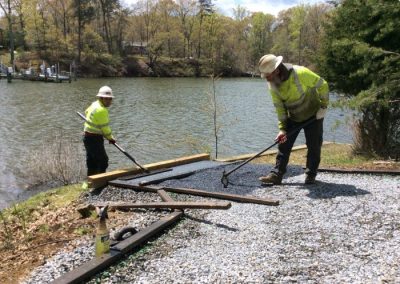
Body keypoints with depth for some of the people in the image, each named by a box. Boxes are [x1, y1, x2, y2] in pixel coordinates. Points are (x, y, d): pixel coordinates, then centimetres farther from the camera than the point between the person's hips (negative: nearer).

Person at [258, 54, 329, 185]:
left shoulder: (301, 73, -29)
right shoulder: (272, 85, -12)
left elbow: (322, 85, -18)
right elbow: (279, 107, -8)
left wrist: (323, 106, -17)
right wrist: (282, 128, -13)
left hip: (313, 115, -4)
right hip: (292, 117, 4)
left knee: (314, 146, 1)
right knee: (283, 144, -1)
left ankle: (311, 175, 16)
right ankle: (276, 174, 1)